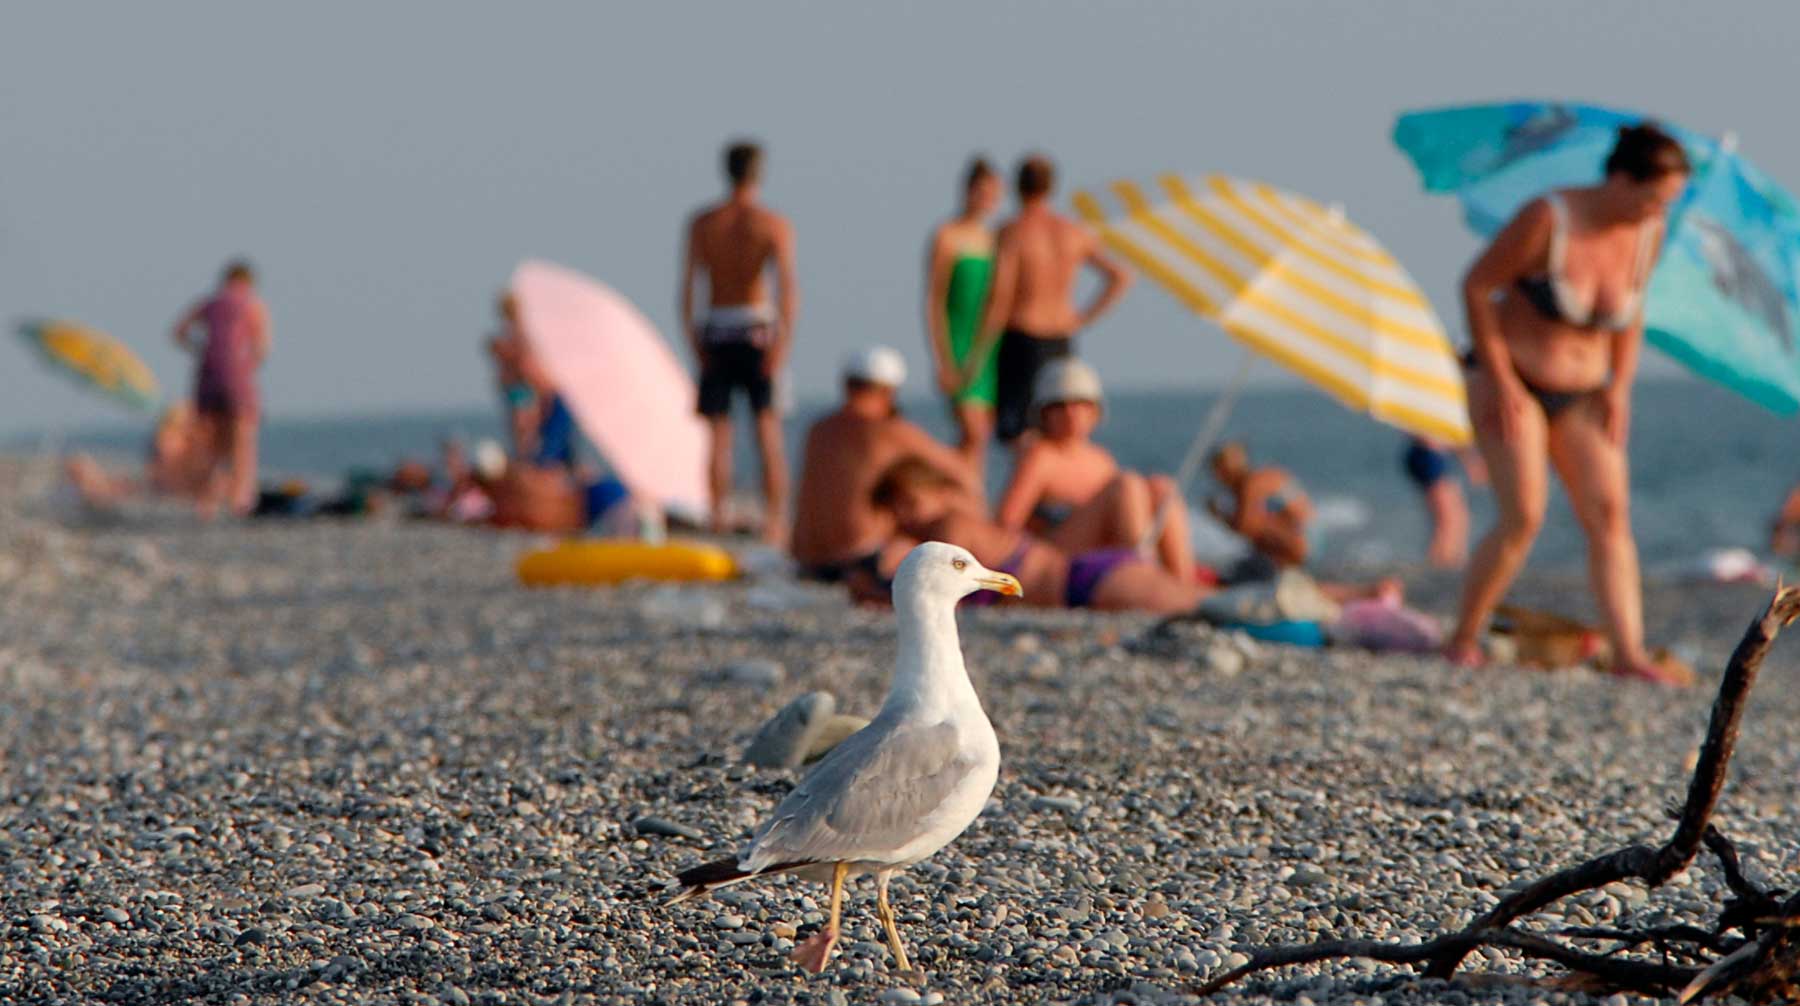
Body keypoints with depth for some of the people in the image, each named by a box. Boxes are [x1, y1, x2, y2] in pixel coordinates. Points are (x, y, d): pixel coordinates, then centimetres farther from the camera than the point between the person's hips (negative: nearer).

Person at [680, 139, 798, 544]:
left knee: (719, 436, 6)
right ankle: (775, 523, -6)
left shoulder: (701, 223, 4)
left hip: (715, 332, 2)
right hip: (758, 331, -2)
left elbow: (687, 283, -4)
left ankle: (718, 520, 0)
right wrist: (784, 338, -20)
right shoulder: (774, 224, -2)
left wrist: (692, 338, -2)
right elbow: (788, 282, -15)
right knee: (769, 434, 0)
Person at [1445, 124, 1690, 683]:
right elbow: (1476, 286, -13)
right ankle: (1463, 641, -2)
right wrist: (1501, 381, -14)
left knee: (1610, 513, -10)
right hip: (1511, 384, -5)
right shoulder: (1548, 219, -21)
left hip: (1581, 395, 5)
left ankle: (1629, 653, -15)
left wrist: (1620, 386, 3)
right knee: (1524, 517, -17)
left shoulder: (1648, 232, -5)